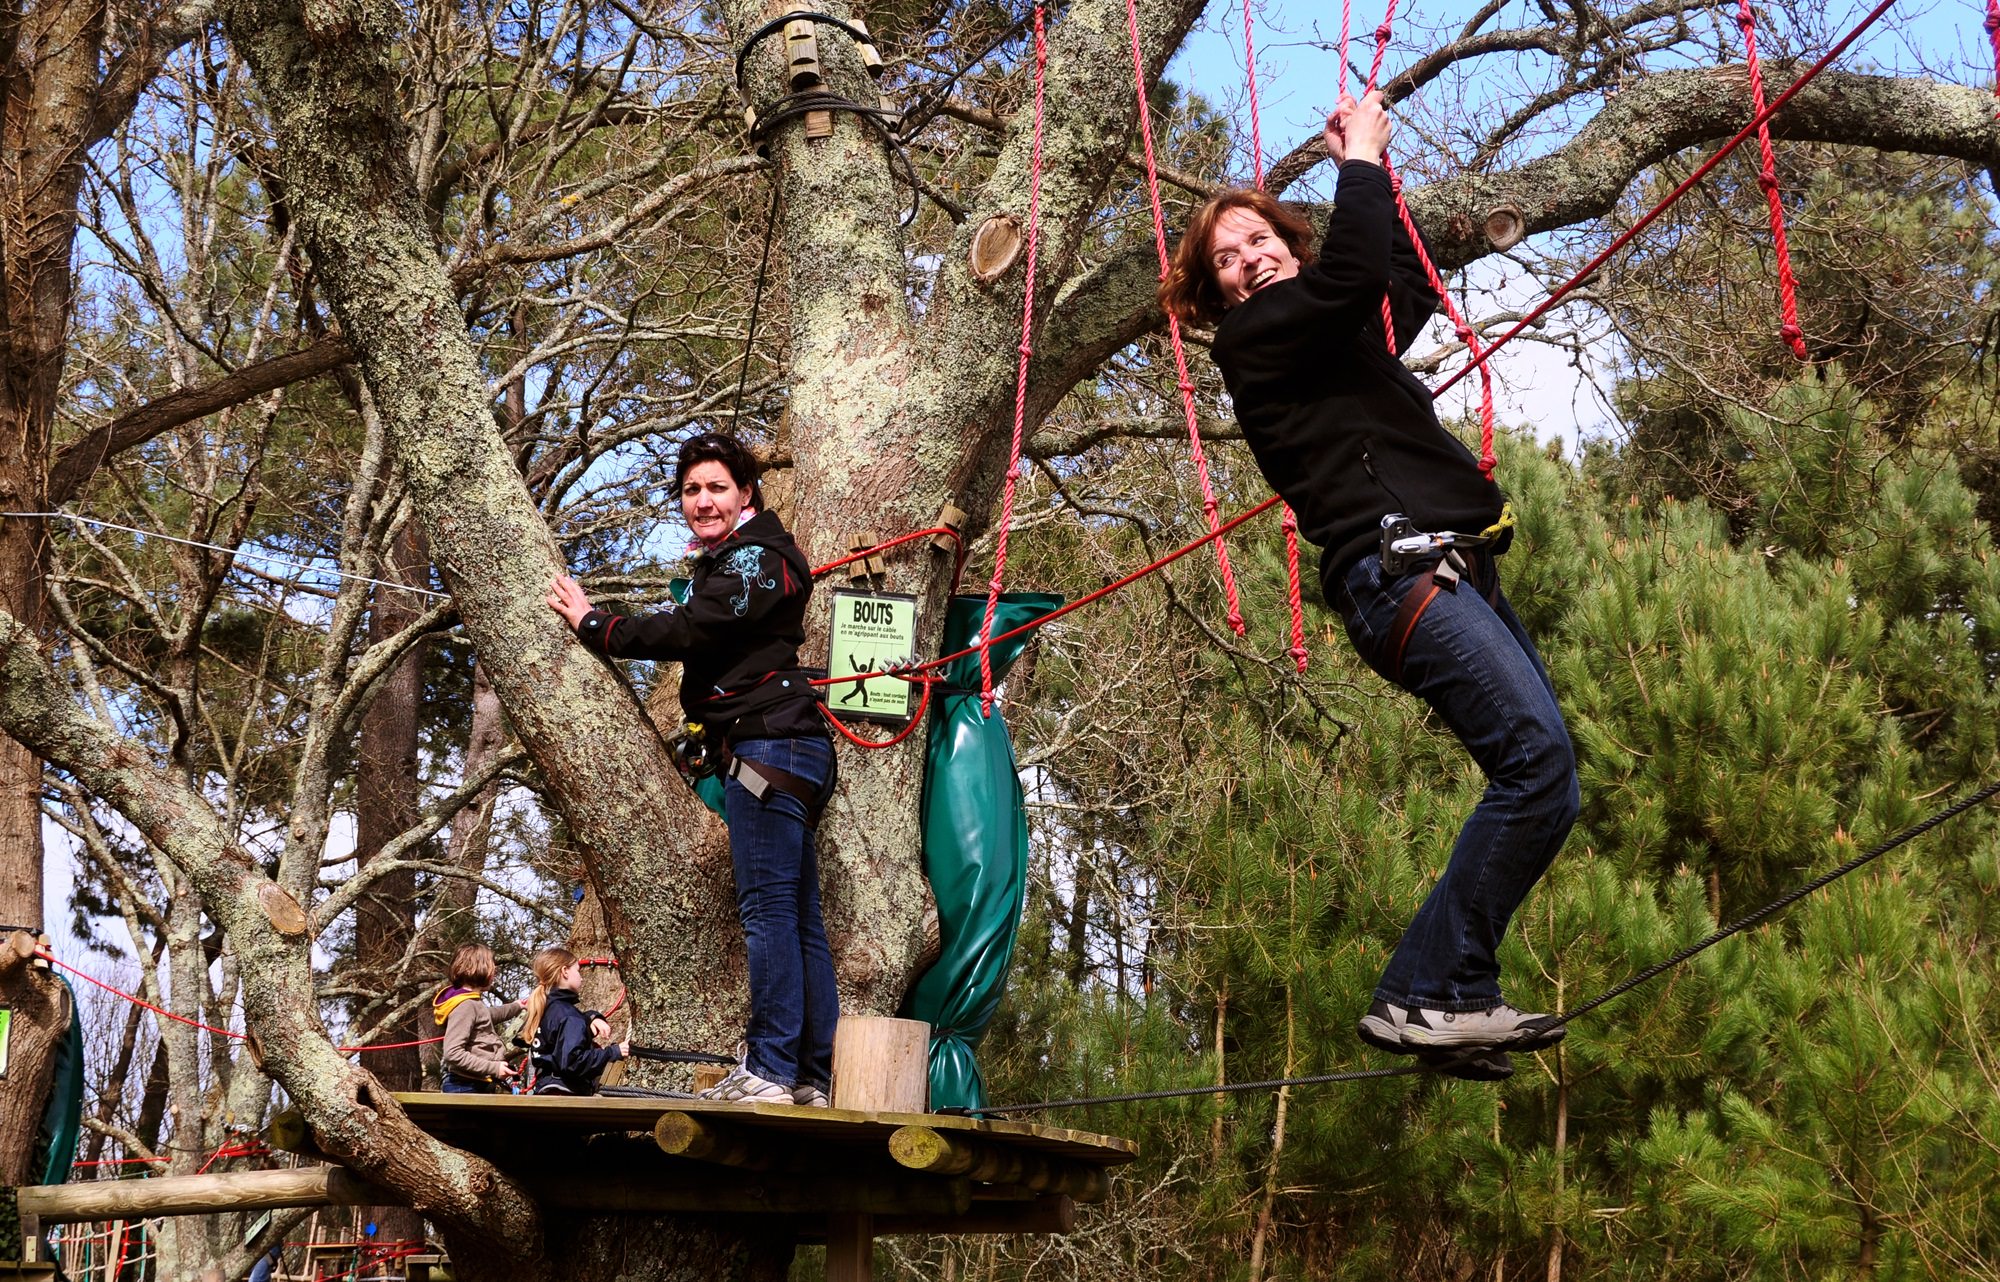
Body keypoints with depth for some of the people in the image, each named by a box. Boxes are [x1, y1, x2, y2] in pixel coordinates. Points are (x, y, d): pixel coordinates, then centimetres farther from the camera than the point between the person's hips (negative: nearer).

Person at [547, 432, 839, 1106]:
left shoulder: (757, 556, -8)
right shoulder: (727, 561, 26)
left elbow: (684, 632, -16)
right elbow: (690, 631, 23)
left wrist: (593, 624, -5)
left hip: (769, 745, -11)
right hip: (782, 754, 11)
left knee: (768, 909, -13)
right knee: (798, 918, 9)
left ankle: (770, 1069, -15)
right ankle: (814, 1078, 11)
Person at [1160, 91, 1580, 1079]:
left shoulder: (1343, 341, 27)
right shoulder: (1252, 337, 1)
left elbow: (1411, 284, 44)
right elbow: (1355, 276, -15)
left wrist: (1370, 173, 41)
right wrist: (1361, 162, 0)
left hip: (1457, 576, 9)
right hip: (1399, 571, -9)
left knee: (1537, 779, 2)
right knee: (1539, 762, -21)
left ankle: (1438, 999, 3)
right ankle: (1429, 992, -17)